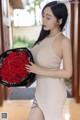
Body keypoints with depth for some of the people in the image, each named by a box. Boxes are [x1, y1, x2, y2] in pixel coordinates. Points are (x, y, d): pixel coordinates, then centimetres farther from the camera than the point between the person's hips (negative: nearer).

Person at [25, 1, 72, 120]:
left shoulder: (64, 41, -16)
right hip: (41, 90, 7)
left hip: (53, 92, -7)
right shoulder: (45, 37, 6)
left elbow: (67, 73, -18)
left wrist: (40, 71, -20)